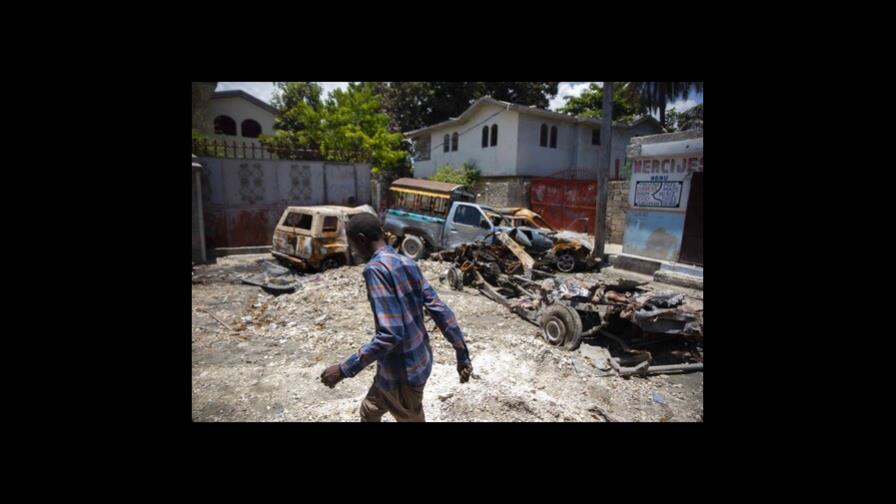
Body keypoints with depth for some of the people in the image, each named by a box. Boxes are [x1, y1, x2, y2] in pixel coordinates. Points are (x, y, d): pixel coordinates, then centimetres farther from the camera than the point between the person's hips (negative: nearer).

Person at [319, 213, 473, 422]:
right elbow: (440, 310, 1)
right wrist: (462, 355, 7)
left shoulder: (376, 268, -23)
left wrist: (345, 368, -21)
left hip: (403, 372, -8)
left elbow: (390, 333, -29)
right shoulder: (408, 263, 2)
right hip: (418, 360, 8)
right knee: (369, 411, 27)